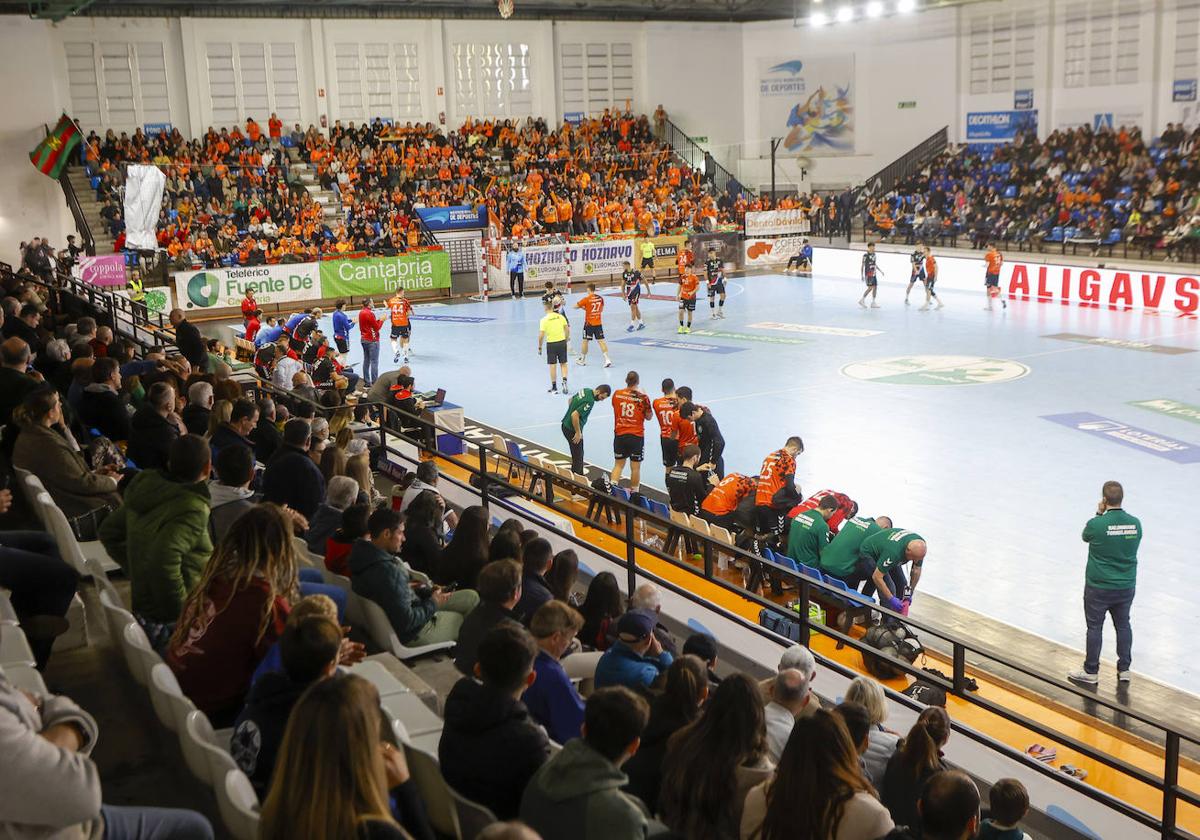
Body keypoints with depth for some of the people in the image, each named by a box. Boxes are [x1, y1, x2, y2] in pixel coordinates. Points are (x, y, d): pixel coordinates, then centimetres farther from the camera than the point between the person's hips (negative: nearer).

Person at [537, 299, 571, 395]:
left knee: (552, 365, 7)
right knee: (563, 364, 13)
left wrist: (539, 347, -1)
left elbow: (541, 335, -12)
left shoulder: (544, 320, -11)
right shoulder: (560, 316, -2)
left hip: (551, 344, -2)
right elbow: (567, 329, 1)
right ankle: (564, 382, -5)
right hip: (562, 342, 3)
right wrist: (567, 339, 17)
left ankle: (554, 387, 14)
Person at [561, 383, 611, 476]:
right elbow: (575, 415, -31)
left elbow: (570, 400, 17)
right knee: (578, 455, 0)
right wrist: (578, 432, -21)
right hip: (572, 429, -10)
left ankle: (580, 474, 34)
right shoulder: (589, 401, -26)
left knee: (579, 453, 22)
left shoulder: (585, 390, 2)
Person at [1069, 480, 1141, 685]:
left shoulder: (1096, 524, -21)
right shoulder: (1135, 523, -8)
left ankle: (1091, 672, 18)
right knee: (1123, 625, 19)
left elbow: (1086, 536, 1)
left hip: (1098, 588, -4)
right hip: (1126, 587, 4)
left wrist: (1099, 514, 5)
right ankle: (1124, 670, 28)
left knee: (1095, 627, 8)